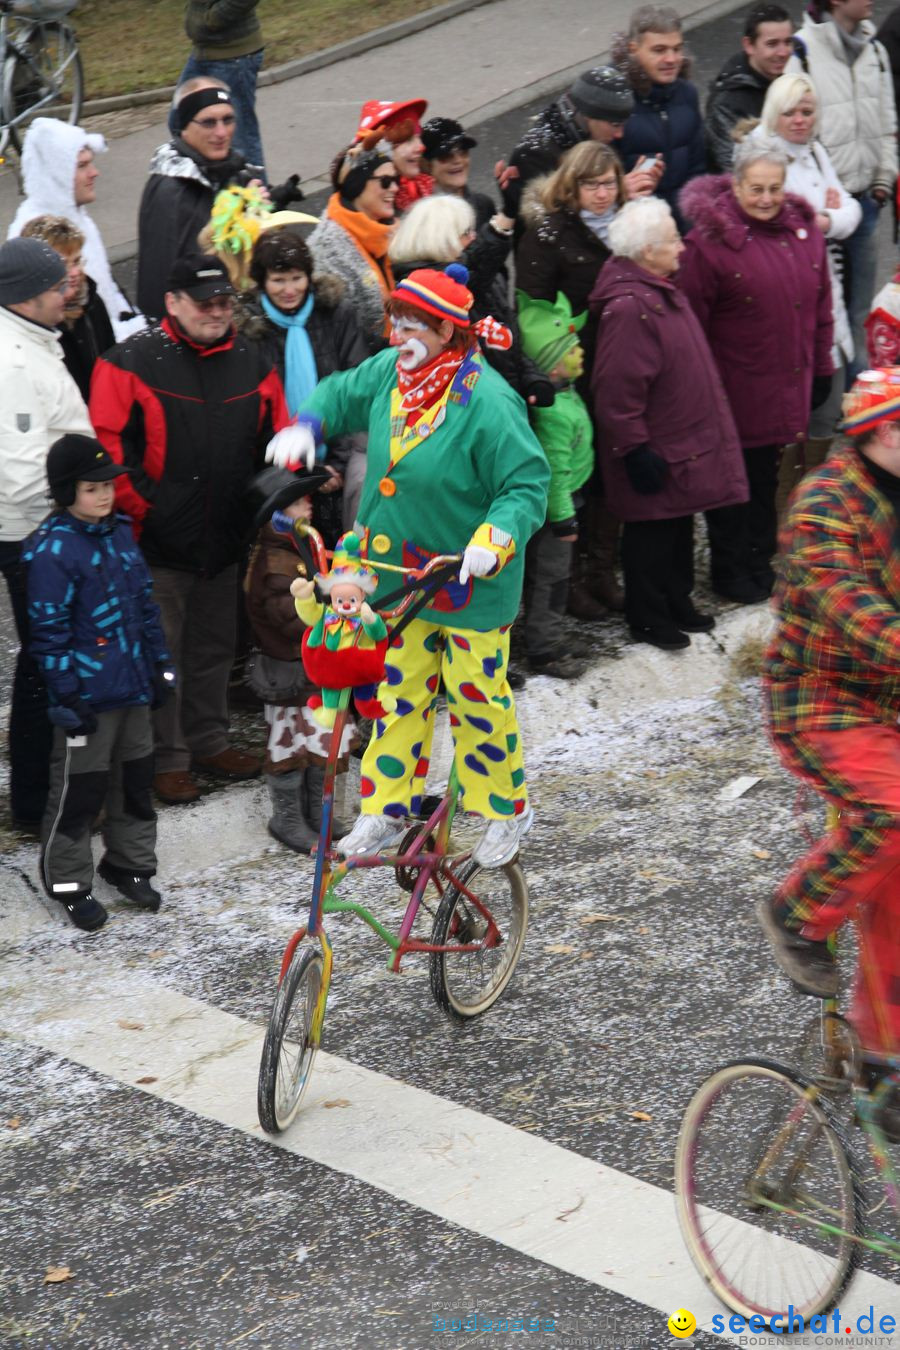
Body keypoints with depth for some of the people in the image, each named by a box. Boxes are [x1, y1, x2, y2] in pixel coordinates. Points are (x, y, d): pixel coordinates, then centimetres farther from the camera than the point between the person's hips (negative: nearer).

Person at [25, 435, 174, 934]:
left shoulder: (120, 532, 7)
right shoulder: (50, 549, -17)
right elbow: (48, 631, -16)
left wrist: (159, 664, 15)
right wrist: (66, 697, -17)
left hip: (134, 686, 7)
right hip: (88, 695, -7)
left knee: (135, 780, 17)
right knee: (78, 790, 4)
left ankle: (130, 864, 34)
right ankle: (69, 883, 17)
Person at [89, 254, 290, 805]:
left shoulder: (253, 363, 6)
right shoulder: (133, 362, -9)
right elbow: (110, 446, -12)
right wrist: (142, 510, -16)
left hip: (226, 539, 5)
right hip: (160, 540, -5)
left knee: (216, 645, 17)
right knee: (163, 652, 3)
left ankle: (210, 740, 32)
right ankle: (166, 758, 13)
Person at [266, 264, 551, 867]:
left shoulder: (487, 402, -23)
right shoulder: (390, 371, -2)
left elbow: (529, 484, -21)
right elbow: (343, 394, 19)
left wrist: (494, 539, -36)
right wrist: (306, 427, 0)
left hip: (471, 581, -6)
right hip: (401, 571, 6)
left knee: (477, 694, 5)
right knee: (398, 688, 13)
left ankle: (507, 809, 25)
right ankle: (387, 808, 25)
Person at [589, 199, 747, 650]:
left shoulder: (661, 291, 8)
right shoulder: (628, 307, -26)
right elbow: (618, 390, -26)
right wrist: (636, 449, -23)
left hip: (685, 442, 10)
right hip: (655, 455, -10)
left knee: (679, 527, 21)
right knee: (651, 533, 4)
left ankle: (678, 604, 36)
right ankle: (646, 618, 18)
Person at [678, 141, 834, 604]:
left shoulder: (804, 231, 5)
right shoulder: (710, 241, -13)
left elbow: (820, 308, 13)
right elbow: (691, 322, -12)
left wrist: (821, 369, 14)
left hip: (786, 388, 5)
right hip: (733, 390, -5)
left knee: (769, 478, 18)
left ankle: (761, 561, 33)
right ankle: (729, 570, 22)